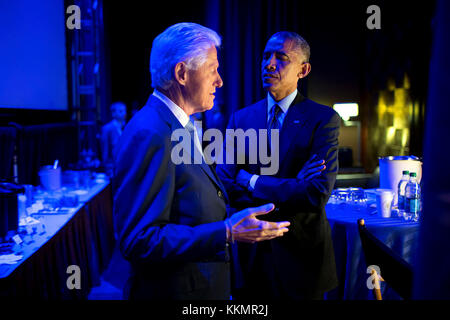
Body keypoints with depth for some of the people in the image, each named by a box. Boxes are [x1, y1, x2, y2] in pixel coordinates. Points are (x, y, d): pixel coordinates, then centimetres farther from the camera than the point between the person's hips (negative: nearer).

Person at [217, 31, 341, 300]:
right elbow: (224, 184, -7)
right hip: (250, 254, 3)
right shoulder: (241, 119, 2)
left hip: (300, 255, -3)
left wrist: (252, 181, -15)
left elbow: (318, 194, -21)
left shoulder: (324, 119, -9)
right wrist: (289, 189, -18)